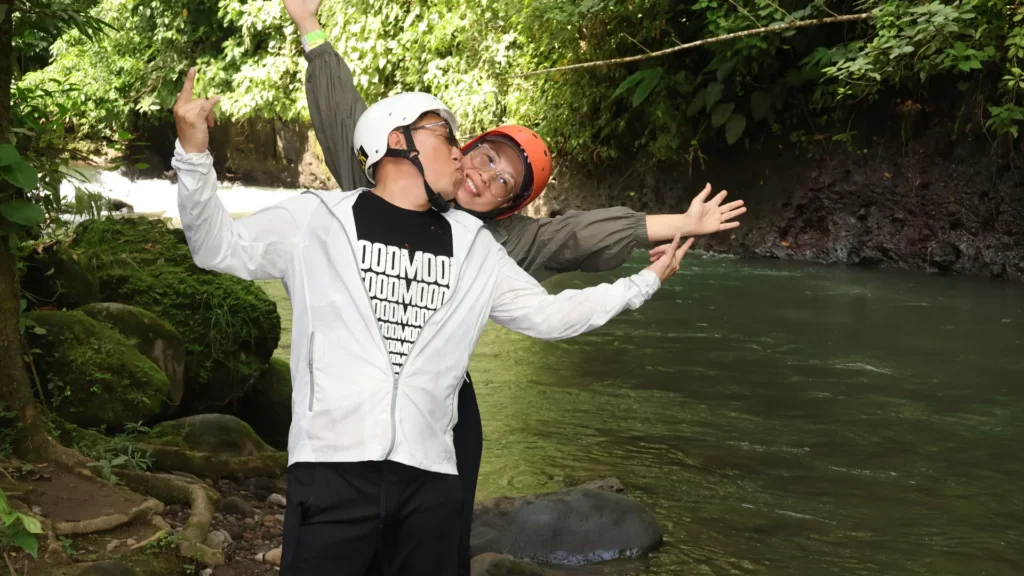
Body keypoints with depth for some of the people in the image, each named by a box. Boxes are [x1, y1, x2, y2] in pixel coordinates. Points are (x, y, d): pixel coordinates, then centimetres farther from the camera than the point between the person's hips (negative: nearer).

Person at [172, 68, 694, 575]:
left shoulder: (472, 246, 14)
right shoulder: (317, 219, 4)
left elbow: (547, 314, 19)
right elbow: (219, 247, 5)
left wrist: (645, 281, 18)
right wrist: (194, 151, -9)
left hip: (430, 479, 4)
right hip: (331, 471, -3)